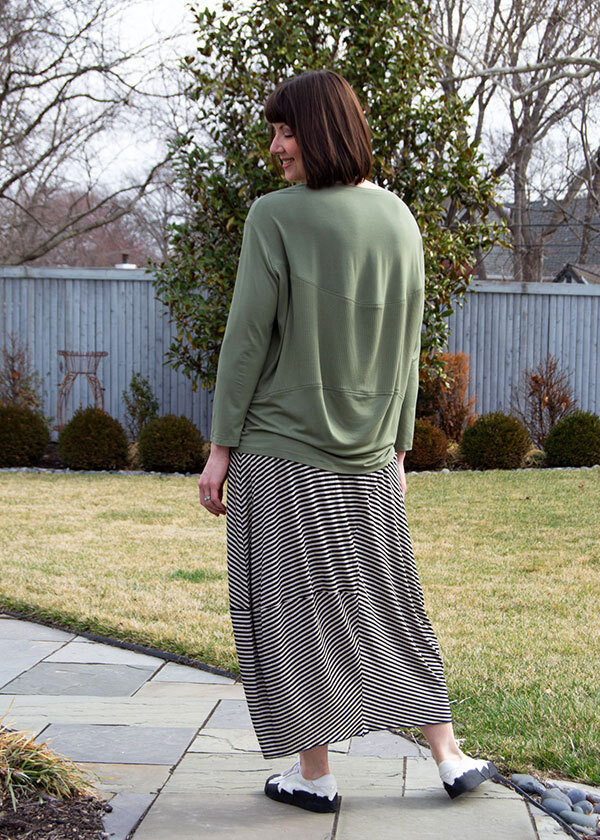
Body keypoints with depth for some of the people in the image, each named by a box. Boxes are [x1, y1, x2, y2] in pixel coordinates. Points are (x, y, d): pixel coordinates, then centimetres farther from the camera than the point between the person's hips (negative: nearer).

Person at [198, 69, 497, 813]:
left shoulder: (275, 217, -13)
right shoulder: (399, 221, 4)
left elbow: (247, 336, -13)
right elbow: (407, 349, 8)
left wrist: (220, 446, -7)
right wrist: (397, 447, 15)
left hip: (278, 449, -5)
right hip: (364, 452, 5)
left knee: (292, 608, 6)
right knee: (386, 603, 15)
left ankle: (313, 774, 14)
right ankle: (450, 757, 18)